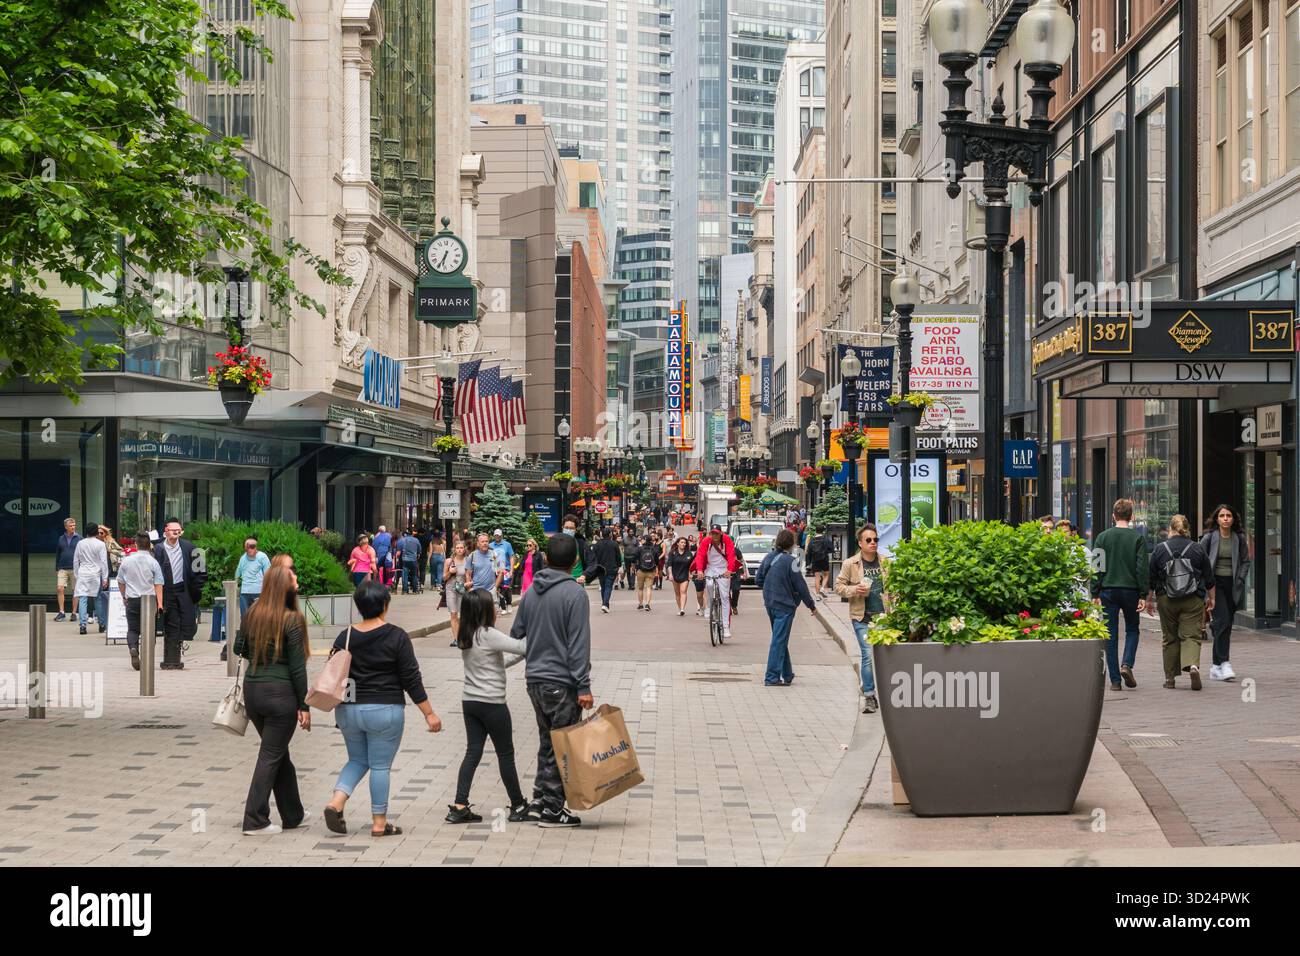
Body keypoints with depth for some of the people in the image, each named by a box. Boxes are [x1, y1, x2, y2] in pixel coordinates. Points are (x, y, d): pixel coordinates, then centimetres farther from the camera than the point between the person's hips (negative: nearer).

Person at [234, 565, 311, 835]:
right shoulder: (292, 620, -12)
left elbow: (239, 647, 12)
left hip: (251, 689, 6)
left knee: (278, 752, 18)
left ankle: (293, 814, 28)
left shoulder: (253, 613, 4)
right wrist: (304, 706, -6)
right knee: (271, 756, 2)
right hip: (280, 692, -6)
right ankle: (255, 821, 2)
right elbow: (297, 667, -11)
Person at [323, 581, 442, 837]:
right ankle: (379, 823, 8)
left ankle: (336, 802, -1)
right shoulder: (396, 637, -9)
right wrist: (429, 713, -3)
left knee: (358, 760, 20)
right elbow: (411, 679, -8)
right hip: (385, 710, -4)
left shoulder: (345, 637, 1)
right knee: (381, 766, 5)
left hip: (348, 710, 4)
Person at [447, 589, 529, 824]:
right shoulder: (489, 635, -17)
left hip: (469, 701, 7)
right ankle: (518, 806, 15)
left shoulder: (465, 637, 9)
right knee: (505, 754, 5)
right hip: (492, 703, -7)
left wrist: (519, 657, 12)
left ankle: (459, 807, 0)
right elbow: (522, 647, -20)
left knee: (473, 752, 7)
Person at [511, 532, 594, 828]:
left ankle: (539, 801, 21)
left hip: (534, 679, 7)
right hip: (562, 682, -7)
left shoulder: (531, 592, 8)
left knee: (547, 742, 18)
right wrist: (583, 687, -16)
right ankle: (552, 809, 3)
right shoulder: (574, 593, -13)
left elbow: (516, 634, 15)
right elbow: (578, 643, -16)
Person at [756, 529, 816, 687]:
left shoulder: (769, 557, 3)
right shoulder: (789, 561, -17)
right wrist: (811, 604, -1)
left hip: (770, 604, 7)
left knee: (780, 639, 17)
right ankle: (772, 678, -3)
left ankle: (787, 674, 26)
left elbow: (758, 580, 10)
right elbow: (800, 585, -12)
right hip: (784, 605, -7)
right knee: (779, 641, -2)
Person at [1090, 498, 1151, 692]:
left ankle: (1115, 679, 2)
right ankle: (1127, 664, -4)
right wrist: (1143, 595, -2)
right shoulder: (1138, 537, -2)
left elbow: (1097, 567, 0)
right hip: (1131, 590, 0)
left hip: (1108, 591, 0)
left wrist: (1095, 594, 4)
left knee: (1111, 635, 4)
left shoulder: (1103, 537, 1)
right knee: (1132, 629, 18)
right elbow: (1143, 568, -5)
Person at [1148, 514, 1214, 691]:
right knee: (1191, 635, -1)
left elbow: (1151, 578, 3)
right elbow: (1209, 578, 6)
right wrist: (1211, 598, 18)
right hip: (1193, 601, -1)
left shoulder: (1160, 549, -1)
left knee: (1170, 637, 11)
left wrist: (1148, 599, 13)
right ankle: (1193, 665, -27)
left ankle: (1170, 677, 13)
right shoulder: (1197, 549, 0)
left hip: (1166, 600, 1)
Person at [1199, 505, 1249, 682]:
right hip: (1215, 583, -4)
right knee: (1223, 621, -18)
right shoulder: (1209, 538, -2)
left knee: (1225, 624, 6)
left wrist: (1240, 579, 2)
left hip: (1232, 585, 4)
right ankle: (1224, 663, -20)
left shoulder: (1239, 539, 7)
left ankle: (1215, 666, 14)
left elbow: (1246, 561, 14)